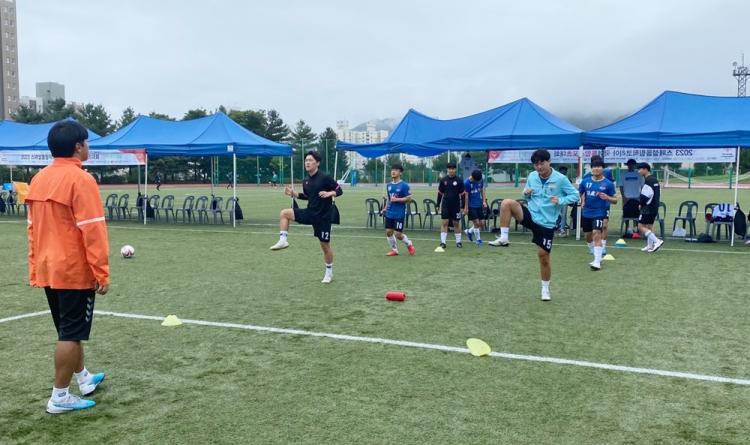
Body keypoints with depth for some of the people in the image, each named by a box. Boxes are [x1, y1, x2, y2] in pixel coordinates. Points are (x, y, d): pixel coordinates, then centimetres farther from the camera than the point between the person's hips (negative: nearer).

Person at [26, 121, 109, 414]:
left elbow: (33, 228, 12)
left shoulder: (39, 179, 8)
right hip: (76, 271, -8)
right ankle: (59, 397, 7)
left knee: (69, 330, 20)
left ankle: (84, 378, 36)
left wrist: (35, 269, 18)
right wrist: (102, 273, -15)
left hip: (48, 270, 8)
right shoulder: (80, 180, -17)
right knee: (71, 334, 1)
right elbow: (92, 231, -20)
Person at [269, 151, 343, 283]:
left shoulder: (325, 177, -15)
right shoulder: (305, 181, 5)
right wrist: (293, 193, 5)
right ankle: (283, 240, -6)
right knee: (284, 213, -7)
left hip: (323, 216, -6)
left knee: (325, 245, 3)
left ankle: (329, 273, 21)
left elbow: (339, 191, -10)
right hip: (309, 213, 6)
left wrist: (329, 193, -29)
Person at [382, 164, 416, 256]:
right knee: (388, 232, 3)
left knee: (398, 234, -5)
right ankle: (394, 249, 20)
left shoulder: (404, 185, -10)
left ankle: (409, 244, 23)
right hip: (389, 213, 6)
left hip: (399, 214, -6)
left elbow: (409, 199, -12)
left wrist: (397, 199, -19)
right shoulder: (389, 185, 10)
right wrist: (385, 208, 10)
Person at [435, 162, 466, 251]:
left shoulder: (459, 180, -3)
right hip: (445, 205, 1)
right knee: (445, 223, -4)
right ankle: (443, 242, -3)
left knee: (456, 223, 6)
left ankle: (458, 242, 17)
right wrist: (438, 205, 8)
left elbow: (463, 194, 0)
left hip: (456, 205, -1)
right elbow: (440, 193, 9)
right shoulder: (443, 180, 1)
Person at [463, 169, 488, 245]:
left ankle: (469, 231, 29)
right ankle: (478, 239, 11)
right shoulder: (466, 183, -15)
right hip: (471, 206, -6)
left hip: (479, 205, 6)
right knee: (477, 223, -7)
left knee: (482, 223, 5)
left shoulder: (481, 180, 1)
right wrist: (466, 208, -9)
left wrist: (484, 201, 2)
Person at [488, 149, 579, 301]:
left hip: (546, 223, -3)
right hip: (530, 215, 3)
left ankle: (545, 289, 23)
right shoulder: (531, 177, 2)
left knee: (543, 256, 2)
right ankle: (503, 238, -17)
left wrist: (561, 200, -21)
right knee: (506, 203, -23)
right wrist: (526, 193, -8)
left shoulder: (560, 179, -10)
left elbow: (575, 195, -3)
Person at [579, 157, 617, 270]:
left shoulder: (608, 184, -5)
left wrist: (607, 197, -19)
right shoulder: (585, 181, 2)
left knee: (596, 234, -18)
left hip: (599, 213, -4)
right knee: (588, 236, 14)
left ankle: (597, 262, -13)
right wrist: (582, 202, -4)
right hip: (586, 213, 5)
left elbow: (615, 200, 0)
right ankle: (597, 257, 35)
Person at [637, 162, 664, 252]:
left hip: (648, 208, -10)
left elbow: (645, 196, -22)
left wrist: (641, 204, -3)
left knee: (641, 226, -7)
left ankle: (656, 241, -15)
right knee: (649, 226, 15)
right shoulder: (654, 179, 14)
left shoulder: (648, 181, -17)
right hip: (654, 207, 10)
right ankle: (650, 245, 17)